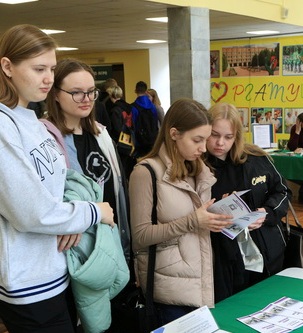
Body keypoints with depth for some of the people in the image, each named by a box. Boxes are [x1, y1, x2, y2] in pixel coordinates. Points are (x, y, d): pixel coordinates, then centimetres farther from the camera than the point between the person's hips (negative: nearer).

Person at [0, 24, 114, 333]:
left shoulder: (32, 121, 7)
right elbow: (34, 213, -23)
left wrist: (72, 218, -6)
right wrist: (94, 212, -9)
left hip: (56, 271, 8)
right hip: (29, 284, -8)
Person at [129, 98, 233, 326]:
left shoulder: (198, 170, 10)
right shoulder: (146, 172, -14)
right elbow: (141, 235, -16)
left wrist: (217, 217, -1)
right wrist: (192, 222, -21)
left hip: (202, 279, 7)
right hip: (170, 284, -7)